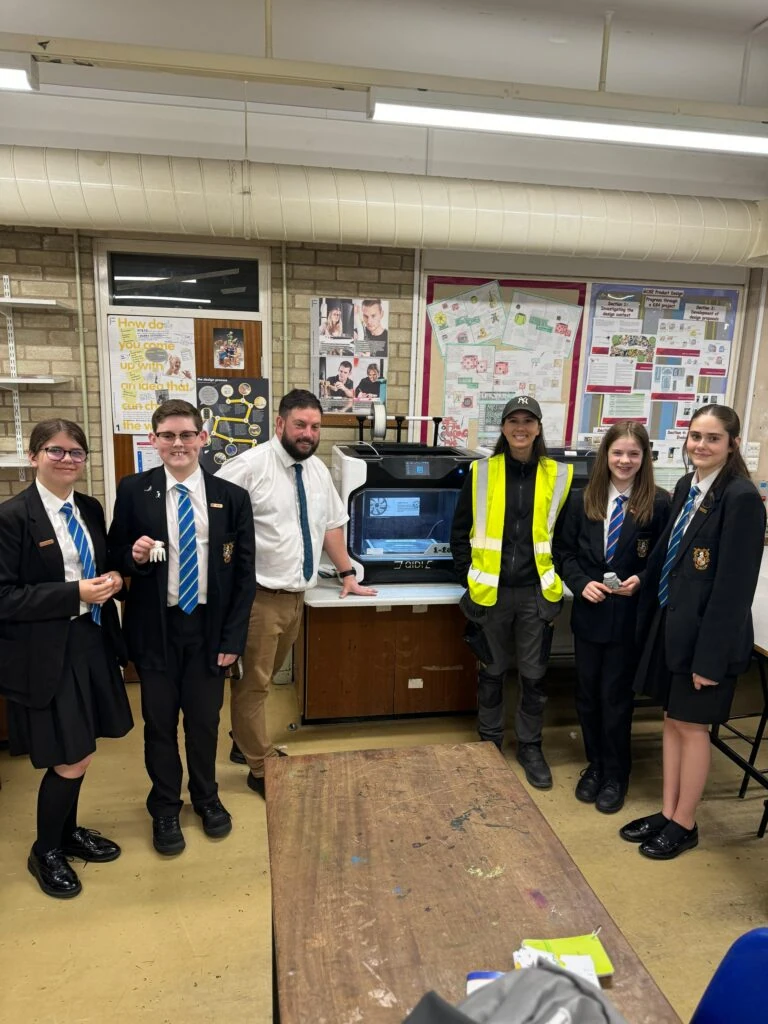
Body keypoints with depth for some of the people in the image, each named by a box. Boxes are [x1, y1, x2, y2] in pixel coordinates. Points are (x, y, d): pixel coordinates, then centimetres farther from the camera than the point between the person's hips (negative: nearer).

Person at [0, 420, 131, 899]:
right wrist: (75, 594, -22)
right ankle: (46, 851, 28)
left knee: (78, 756, 19)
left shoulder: (91, 509, 6)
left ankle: (68, 832, 42)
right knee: (72, 761, 1)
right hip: (46, 655, -6)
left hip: (93, 644, 6)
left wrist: (112, 580, -5)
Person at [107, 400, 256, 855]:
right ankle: (165, 808, 37)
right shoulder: (133, 491, -4)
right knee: (160, 722, 13)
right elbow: (115, 557, 4)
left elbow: (244, 573, -1)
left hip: (209, 625, 1)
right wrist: (134, 556, -19)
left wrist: (234, 637, -4)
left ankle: (207, 797, 41)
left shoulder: (233, 497, -3)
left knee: (205, 719, 15)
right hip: (156, 626, 0)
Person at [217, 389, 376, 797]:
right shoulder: (250, 466, -14)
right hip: (260, 596, -6)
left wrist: (347, 573, 18)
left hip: (296, 596, 7)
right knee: (253, 682, 6)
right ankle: (261, 768, 21)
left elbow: (332, 523, 17)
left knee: (261, 679, 22)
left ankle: (245, 741, 43)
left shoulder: (318, 470, 8)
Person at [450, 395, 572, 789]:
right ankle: (489, 743, 32)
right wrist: (469, 577, -1)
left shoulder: (557, 475, 1)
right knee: (492, 671, 14)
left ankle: (530, 747, 29)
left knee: (533, 675, 10)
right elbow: (461, 531, 2)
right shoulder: (481, 472, -2)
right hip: (492, 591, 0)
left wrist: (556, 578, 2)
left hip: (536, 593, 1)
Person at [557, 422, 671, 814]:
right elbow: (565, 551, 4)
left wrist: (641, 581, -18)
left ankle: (616, 774, 28)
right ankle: (595, 764, 34)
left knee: (616, 696, 7)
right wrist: (581, 583, -11)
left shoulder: (660, 503, -7)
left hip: (630, 616, -3)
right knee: (587, 693, 14)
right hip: (589, 613, 3)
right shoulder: (582, 499, 1)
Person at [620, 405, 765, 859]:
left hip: (706, 633, -7)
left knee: (692, 726, 8)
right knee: (673, 721, 17)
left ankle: (685, 825, 28)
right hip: (672, 624, 7)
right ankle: (667, 813, 33)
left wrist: (711, 654, -18)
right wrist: (648, 617, 11)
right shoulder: (687, 486, 7)